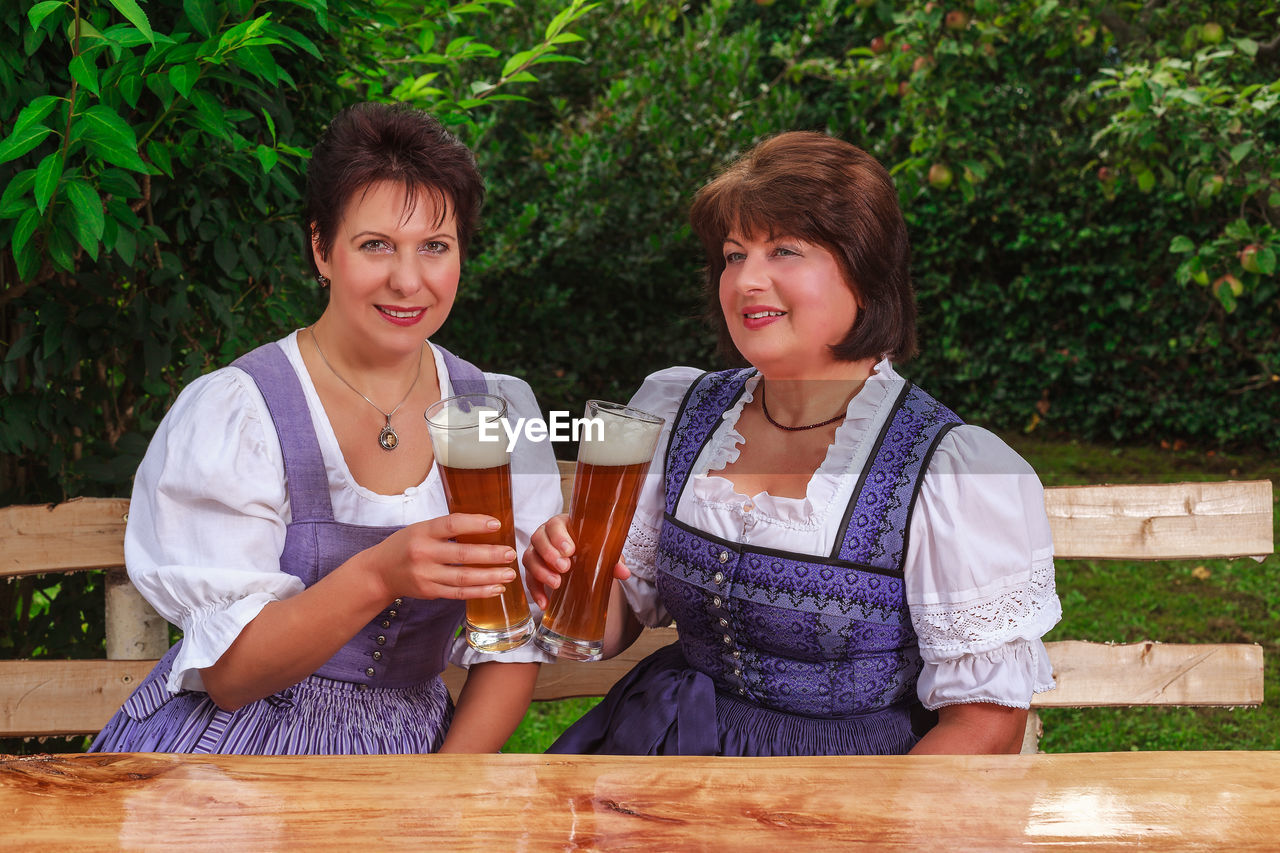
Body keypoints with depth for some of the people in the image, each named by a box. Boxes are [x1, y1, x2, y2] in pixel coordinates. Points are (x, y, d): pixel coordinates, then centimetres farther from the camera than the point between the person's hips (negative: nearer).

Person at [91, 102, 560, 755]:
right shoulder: (228, 411, -8)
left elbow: (513, 647, 4)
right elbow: (227, 675, -13)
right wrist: (378, 575, -29)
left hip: (416, 754, 3)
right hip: (236, 745, -2)